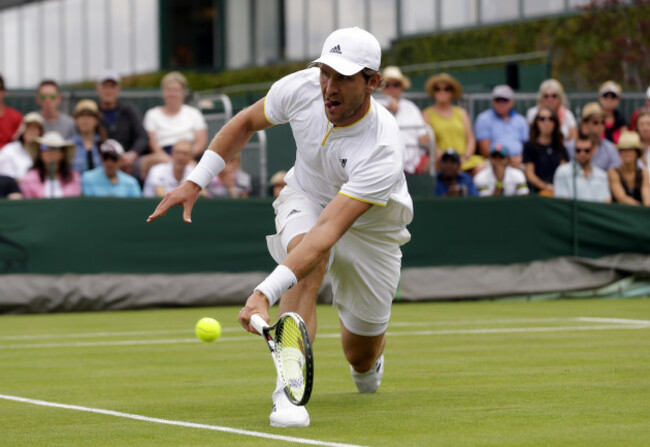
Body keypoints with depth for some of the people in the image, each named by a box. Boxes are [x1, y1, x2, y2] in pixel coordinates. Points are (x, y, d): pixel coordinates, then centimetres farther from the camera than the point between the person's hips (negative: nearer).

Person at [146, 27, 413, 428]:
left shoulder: (384, 150, -40)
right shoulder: (300, 88, -27)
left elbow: (329, 231, -49)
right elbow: (247, 122, -3)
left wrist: (265, 294, -58)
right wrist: (195, 182, -7)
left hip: (370, 225, -2)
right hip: (306, 199, 2)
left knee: (361, 355, 6)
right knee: (308, 268, -35)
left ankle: (369, 362, 46)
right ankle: (289, 389, -41)